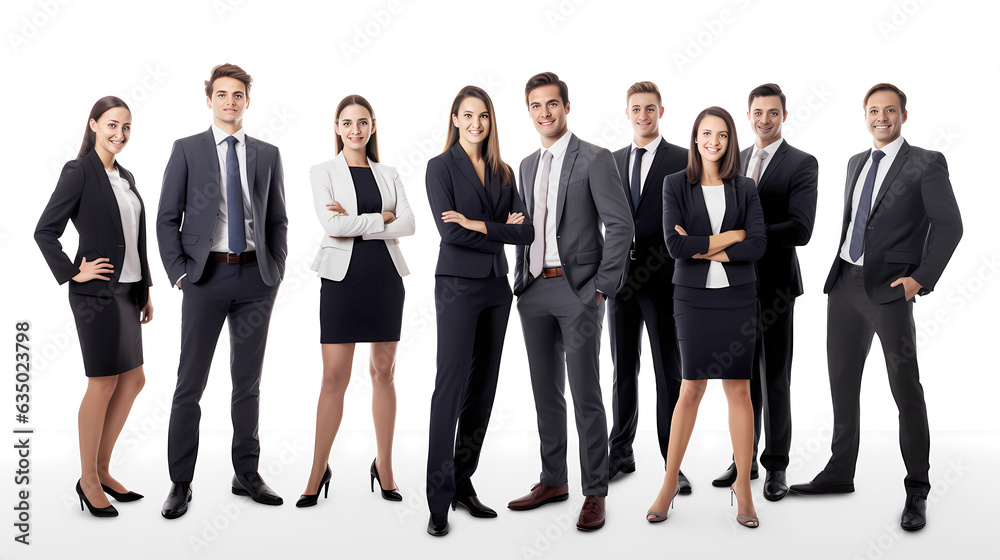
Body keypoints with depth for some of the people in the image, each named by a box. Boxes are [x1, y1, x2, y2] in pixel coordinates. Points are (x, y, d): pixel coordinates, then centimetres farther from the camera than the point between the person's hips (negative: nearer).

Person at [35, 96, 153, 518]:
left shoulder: (125, 177, 15)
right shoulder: (79, 172, -7)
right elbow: (45, 231, -9)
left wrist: (146, 291, 16)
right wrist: (73, 273, -13)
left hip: (127, 291, 8)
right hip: (97, 293, -8)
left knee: (133, 380, 10)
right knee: (104, 383, -3)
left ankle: (102, 469, 22)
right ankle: (88, 479, 11)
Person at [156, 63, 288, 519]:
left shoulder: (267, 154, 10)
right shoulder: (187, 150, 4)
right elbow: (166, 218, 2)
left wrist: (275, 272, 3)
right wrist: (178, 272, -6)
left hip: (255, 278, 2)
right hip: (205, 276, -2)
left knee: (249, 382, 10)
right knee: (190, 383, 1)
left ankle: (247, 473, 21)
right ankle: (181, 482, 12)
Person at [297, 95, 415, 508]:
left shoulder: (388, 175, 12)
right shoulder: (323, 172, 5)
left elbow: (408, 224, -3)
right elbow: (331, 224, -11)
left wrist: (355, 222, -11)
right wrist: (382, 217, -8)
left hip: (385, 276, 3)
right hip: (342, 277, -3)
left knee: (384, 372, 7)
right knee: (334, 377, -4)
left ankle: (384, 466, 18)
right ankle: (318, 472, 7)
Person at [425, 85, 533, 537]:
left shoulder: (503, 172, 12)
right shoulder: (441, 167, -2)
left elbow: (526, 231, 1)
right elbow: (449, 231, -15)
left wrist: (477, 224, -11)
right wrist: (501, 232, -8)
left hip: (496, 286, 6)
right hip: (459, 285, -6)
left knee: (482, 388, 8)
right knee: (450, 386, -8)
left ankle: (463, 485, 19)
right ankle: (439, 501, -4)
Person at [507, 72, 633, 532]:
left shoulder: (594, 159, -5)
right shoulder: (528, 165, 16)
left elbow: (620, 225, -10)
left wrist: (603, 287, -13)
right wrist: (521, 279, 13)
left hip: (578, 290, -6)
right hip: (534, 291, 7)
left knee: (586, 395, -3)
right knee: (546, 392, 13)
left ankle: (594, 493, 7)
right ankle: (553, 481, 25)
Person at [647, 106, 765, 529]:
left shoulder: (744, 189, 6)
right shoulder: (676, 185, 2)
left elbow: (758, 245, -5)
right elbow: (675, 244, -10)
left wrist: (704, 249, -11)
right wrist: (731, 236, -8)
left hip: (737, 298, 1)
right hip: (693, 297, -1)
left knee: (739, 389, 3)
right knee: (692, 388, 3)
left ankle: (743, 486, 13)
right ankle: (670, 483, 16)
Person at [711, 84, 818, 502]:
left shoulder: (802, 164, -5)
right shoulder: (735, 160, 13)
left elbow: (801, 229, -17)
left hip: (774, 284, -5)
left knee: (775, 378, 3)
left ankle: (776, 466, 14)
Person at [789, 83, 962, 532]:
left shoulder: (926, 163, -3)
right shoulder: (856, 162, 16)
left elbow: (949, 225, -6)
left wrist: (921, 278, -13)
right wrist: (840, 269, 14)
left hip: (888, 288, -6)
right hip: (845, 283, 7)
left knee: (906, 390, -1)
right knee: (842, 382, 12)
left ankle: (916, 491, 10)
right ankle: (840, 473, 25)